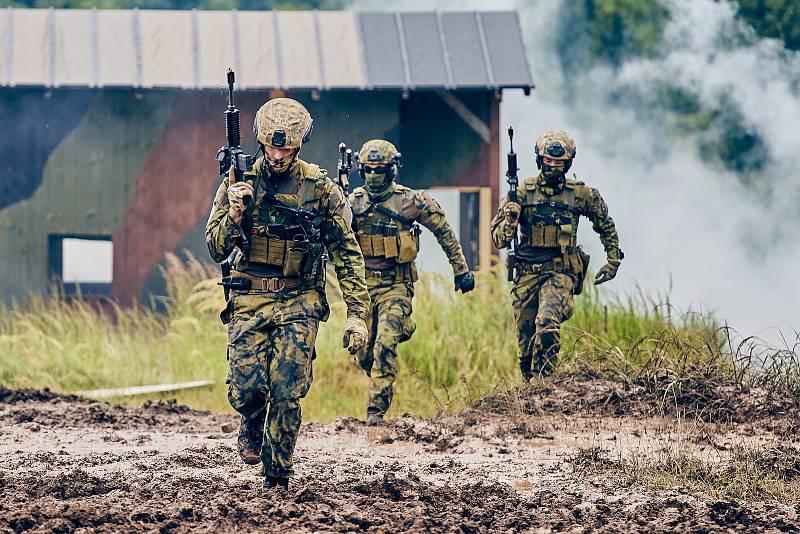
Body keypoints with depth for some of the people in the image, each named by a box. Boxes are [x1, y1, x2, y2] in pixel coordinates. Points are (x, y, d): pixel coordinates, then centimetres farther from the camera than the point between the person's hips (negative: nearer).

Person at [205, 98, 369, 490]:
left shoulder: (320, 188, -1)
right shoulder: (239, 183, 2)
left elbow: (346, 254, 2)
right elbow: (216, 249, 3)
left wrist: (356, 314, -3)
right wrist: (234, 215, -17)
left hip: (299, 305, -1)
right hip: (249, 302, 1)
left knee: (287, 394, -9)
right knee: (246, 390, -10)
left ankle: (277, 478, 4)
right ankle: (253, 426, 26)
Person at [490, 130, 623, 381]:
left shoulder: (582, 195, 3)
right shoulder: (522, 192, 2)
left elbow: (606, 227, 21)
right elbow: (499, 240, 1)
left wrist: (613, 261, 18)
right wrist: (510, 220, -18)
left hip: (561, 273, -2)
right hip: (527, 274, 2)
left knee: (547, 323, -29)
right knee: (526, 343, 4)